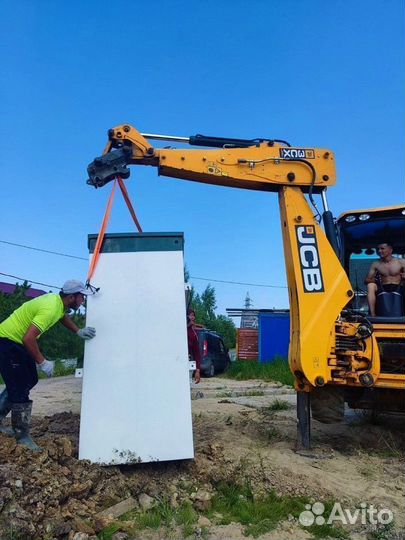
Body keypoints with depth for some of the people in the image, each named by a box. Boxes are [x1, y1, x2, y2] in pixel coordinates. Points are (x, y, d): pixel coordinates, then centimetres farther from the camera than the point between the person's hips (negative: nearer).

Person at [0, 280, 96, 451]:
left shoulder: (58, 301, -1)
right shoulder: (50, 308, -30)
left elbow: (63, 316, 22)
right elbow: (29, 338, -35)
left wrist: (79, 331, 7)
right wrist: (42, 362, -26)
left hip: (18, 342, 10)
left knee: (30, 380, 16)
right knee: (20, 387, -8)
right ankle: (22, 437, 3)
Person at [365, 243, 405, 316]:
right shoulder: (375, 264, 10)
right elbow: (367, 280, 6)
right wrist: (373, 280, -16)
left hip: (398, 288, -1)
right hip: (383, 289, 1)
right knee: (370, 285, -28)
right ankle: (372, 315, -35)